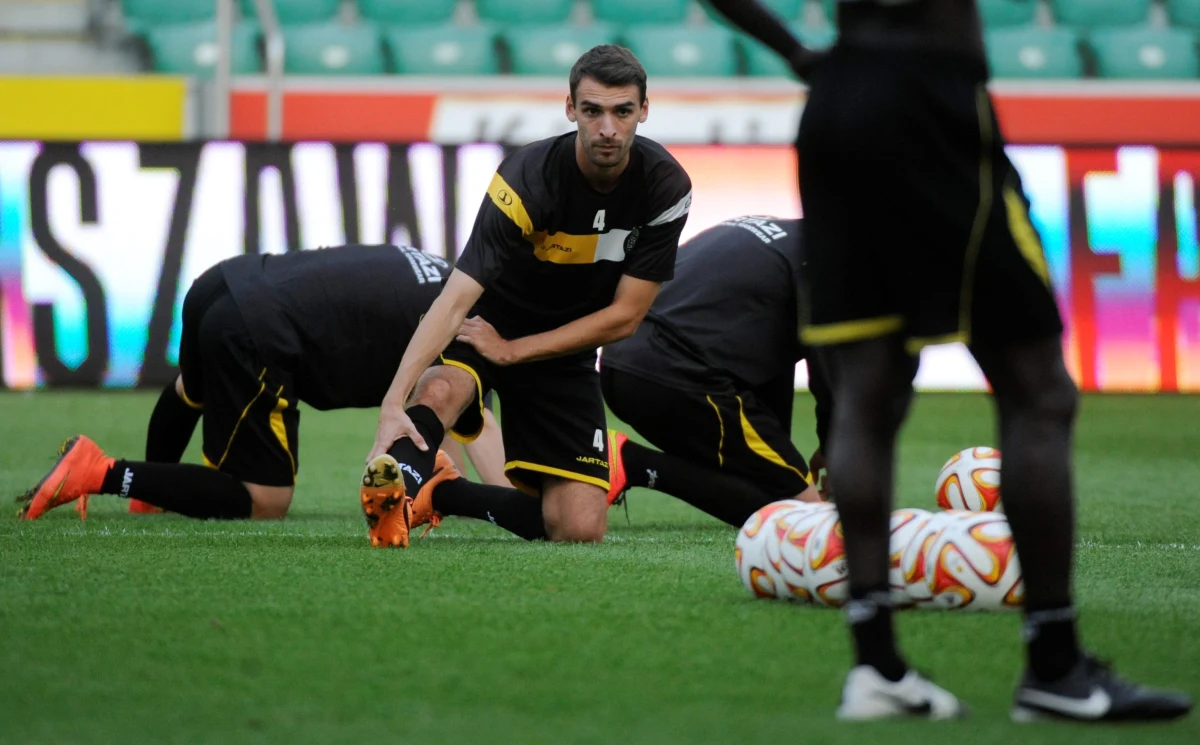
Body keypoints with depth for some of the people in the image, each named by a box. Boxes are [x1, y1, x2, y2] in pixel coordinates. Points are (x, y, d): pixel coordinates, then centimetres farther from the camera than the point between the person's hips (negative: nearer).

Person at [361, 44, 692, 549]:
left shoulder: (665, 188, -17)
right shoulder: (528, 180, -27)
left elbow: (624, 317, -11)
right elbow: (457, 296, -35)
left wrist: (511, 350, -17)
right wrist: (393, 402, -46)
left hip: (563, 353, 4)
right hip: (488, 321, -4)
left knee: (580, 530, -4)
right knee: (439, 391, -41)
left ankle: (440, 493, 13)